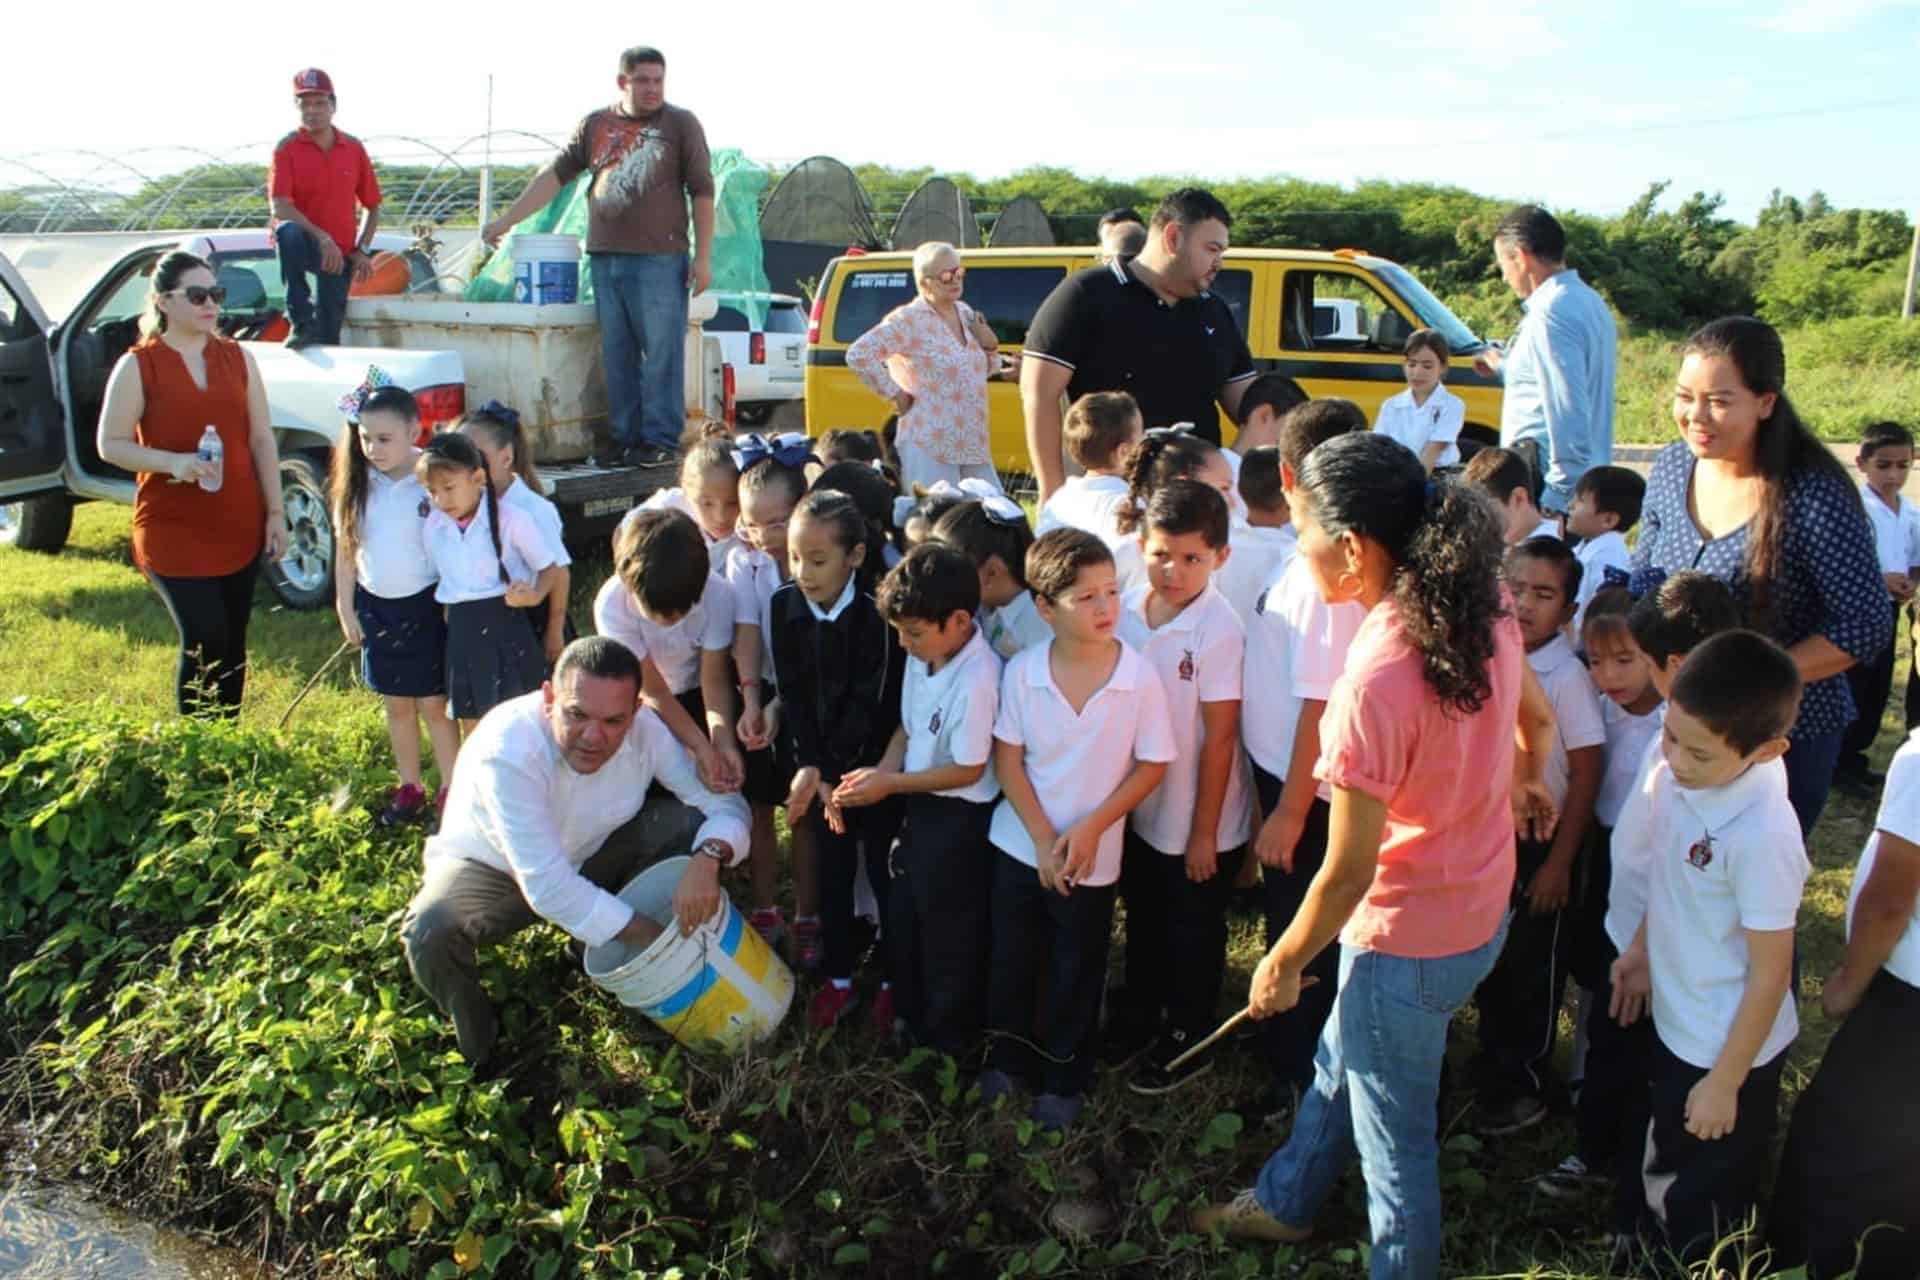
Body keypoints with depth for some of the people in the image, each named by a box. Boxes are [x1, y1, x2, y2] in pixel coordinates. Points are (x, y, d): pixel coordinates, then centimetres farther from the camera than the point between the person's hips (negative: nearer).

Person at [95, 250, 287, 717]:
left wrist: (275, 512, 3)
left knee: (232, 643, 9)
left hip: (240, 527, 4)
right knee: (205, 641, -9)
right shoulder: (137, 366, -5)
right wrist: (173, 462, -22)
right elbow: (109, 444, -5)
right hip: (174, 532, -4)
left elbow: (261, 440, 7)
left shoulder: (238, 358, 6)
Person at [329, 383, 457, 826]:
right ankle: (410, 788, 28)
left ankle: (451, 791, 15)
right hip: (376, 606, 4)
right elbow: (345, 547, 5)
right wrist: (345, 608, 6)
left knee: (434, 704, 3)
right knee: (397, 704, 15)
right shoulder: (357, 483, -1)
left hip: (424, 605, -4)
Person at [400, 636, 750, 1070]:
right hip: (493, 867, -4)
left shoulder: (644, 728, -24)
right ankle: (479, 1044, -2)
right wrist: (650, 936, -35)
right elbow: (547, 887, -39)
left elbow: (725, 802, -17)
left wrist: (708, 858, -41)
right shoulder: (506, 752, -37)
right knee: (430, 932, -34)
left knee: (698, 828, -17)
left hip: (590, 853, 4)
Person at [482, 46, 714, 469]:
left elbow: (702, 192, 2)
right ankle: (624, 439, 13)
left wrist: (703, 257, -4)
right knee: (616, 355, 6)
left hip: (660, 259, -4)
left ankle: (660, 440, 0)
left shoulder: (680, 124, 5)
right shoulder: (594, 126, 14)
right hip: (604, 259, 4)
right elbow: (556, 175, 13)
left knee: (661, 353, -5)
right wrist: (508, 219, 8)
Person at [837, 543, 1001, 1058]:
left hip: (959, 819, -8)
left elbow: (968, 770, -22)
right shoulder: (923, 656, -5)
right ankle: (913, 1020, 45)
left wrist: (889, 784, -16)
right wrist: (880, 772, -10)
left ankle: (952, 1042, 33)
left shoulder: (977, 681, -29)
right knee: (902, 919, 23)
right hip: (918, 804, 8)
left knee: (949, 934, 11)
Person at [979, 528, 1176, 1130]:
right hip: (1019, 843, 2)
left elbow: (1151, 765, -10)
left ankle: (1064, 1079, 34)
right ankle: (1008, 1058, 40)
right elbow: (1007, 759, -7)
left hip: (1093, 855, -1)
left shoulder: (1139, 676, -17)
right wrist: (1043, 840, -13)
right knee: (1011, 960, 17)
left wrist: (1090, 830, -16)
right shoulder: (1021, 671, -13)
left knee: (1076, 973, 14)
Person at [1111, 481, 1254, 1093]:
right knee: (1143, 918, 27)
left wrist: (1204, 833, -13)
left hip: (1197, 820, -5)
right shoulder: (1126, 610, -9)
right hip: (1137, 807, 6)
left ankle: (1187, 1037, 37)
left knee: (1193, 935, 16)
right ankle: (1140, 1009, 51)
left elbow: (1219, 738, -19)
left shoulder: (1219, 630, -24)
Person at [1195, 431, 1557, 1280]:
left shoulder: (1375, 678, -33)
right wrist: (1521, 785, 33)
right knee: (1340, 1061, 30)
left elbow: (1348, 871, -24)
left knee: (1394, 1136, 15)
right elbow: (1536, 724, 11)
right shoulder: (1485, 610, -9)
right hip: (1482, 910, 9)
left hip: (1409, 940, -9)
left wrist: (1282, 964, -8)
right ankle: (1285, 1202, 54)